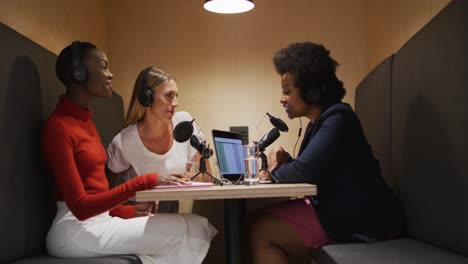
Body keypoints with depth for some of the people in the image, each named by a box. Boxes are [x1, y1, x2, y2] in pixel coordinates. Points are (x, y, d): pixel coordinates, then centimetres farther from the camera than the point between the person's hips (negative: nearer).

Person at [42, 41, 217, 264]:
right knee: (191, 229, -15)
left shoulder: (84, 119, 15)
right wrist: (144, 182, -22)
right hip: (77, 231, -8)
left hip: (99, 221, 8)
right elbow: (81, 207, -18)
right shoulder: (58, 126, -12)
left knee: (194, 225, -5)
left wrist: (129, 211, 0)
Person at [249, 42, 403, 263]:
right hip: (341, 212, 10)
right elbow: (309, 171, 15)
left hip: (362, 222, -10)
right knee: (262, 220, 6)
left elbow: (303, 172, -25)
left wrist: (277, 169, -4)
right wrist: (284, 163, -5)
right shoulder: (320, 121, 15)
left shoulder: (337, 119, -16)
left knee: (259, 229, -14)